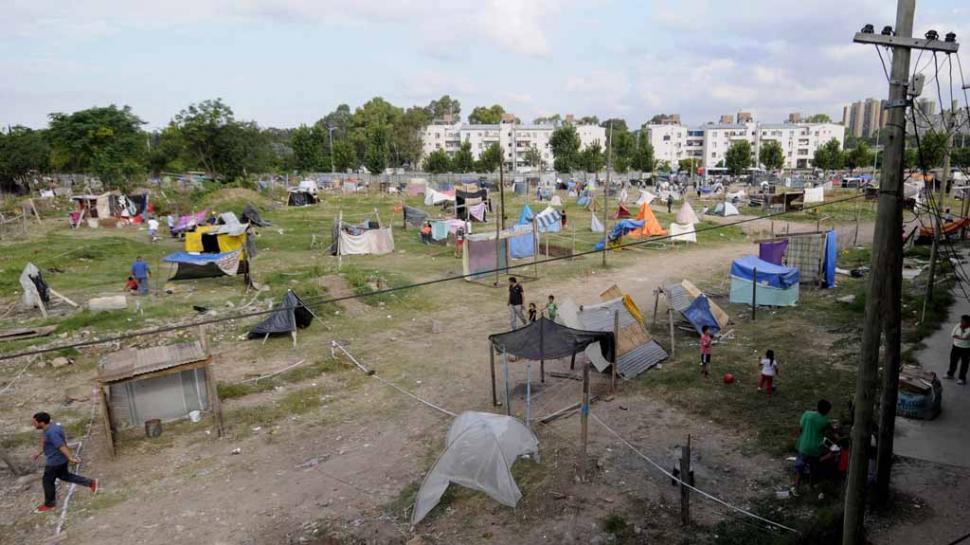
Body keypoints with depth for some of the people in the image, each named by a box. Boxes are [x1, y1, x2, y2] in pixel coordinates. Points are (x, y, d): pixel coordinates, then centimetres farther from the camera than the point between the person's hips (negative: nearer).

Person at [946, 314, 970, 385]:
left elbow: (964, 336, -27)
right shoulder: (958, 325, -3)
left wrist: (962, 328, -15)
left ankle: (962, 379, 18)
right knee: (953, 361, 18)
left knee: (964, 364, 6)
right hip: (956, 346, 5)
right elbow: (953, 334, -5)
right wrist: (961, 337, -17)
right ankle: (950, 374, 35)